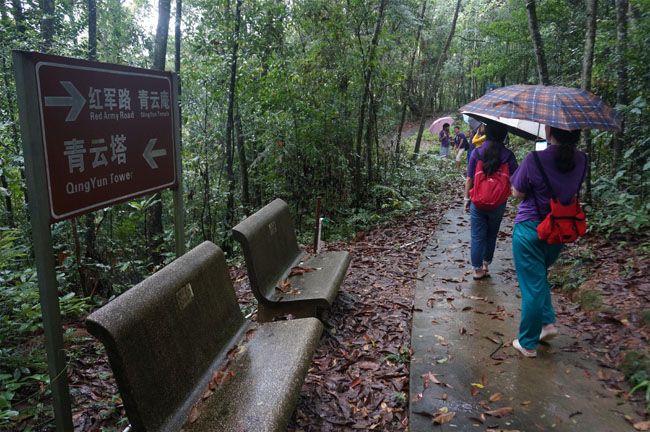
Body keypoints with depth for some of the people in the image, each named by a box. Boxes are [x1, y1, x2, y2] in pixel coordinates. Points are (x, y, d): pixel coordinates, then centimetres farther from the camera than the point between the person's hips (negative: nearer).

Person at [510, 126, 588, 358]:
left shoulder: (534, 160, -22)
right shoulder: (581, 161, -5)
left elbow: (517, 193, -10)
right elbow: (573, 191, 10)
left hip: (530, 229, -5)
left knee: (532, 285, 5)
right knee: (540, 277, 29)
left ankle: (528, 344, 19)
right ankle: (548, 322, 24)